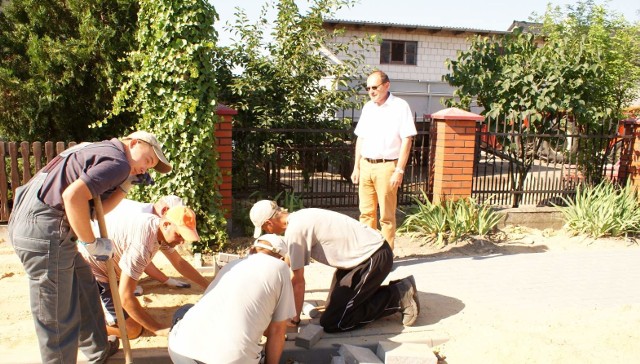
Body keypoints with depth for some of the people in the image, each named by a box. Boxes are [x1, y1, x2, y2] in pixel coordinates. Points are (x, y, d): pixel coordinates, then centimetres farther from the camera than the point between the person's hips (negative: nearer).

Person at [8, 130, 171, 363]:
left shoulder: (101, 150, 18)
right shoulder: (118, 162, -11)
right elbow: (73, 196, -26)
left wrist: (126, 186, 8)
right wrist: (93, 243, -16)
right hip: (43, 230, -11)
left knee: (83, 285, 24)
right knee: (58, 317, 1)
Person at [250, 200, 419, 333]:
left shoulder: (294, 230, -18)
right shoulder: (298, 219, 11)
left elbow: (298, 280, -13)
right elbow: (289, 259, 28)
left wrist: (295, 318, 1)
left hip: (374, 258, -10)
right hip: (367, 252, 10)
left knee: (331, 323, -8)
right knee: (333, 305, 17)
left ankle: (399, 296, -1)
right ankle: (399, 288, 17)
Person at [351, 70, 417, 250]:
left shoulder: (400, 106, -5)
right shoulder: (368, 107, 13)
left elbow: (406, 140, -10)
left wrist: (399, 170, -15)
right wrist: (356, 167, 12)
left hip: (386, 167, -5)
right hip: (366, 166, 6)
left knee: (387, 216, 1)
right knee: (366, 212, 11)